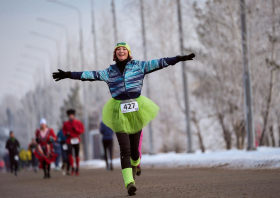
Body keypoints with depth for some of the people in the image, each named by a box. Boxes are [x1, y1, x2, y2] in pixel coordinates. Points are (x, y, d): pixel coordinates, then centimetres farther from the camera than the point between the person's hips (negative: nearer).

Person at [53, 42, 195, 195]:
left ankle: (135, 165, 41)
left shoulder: (139, 66, 8)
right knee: (124, 149, -13)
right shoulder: (109, 72, 9)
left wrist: (179, 58, -1)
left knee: (134, 147, 5)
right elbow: (91, 75, 6)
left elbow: (159, 63, 4)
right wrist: (68, 75, 0)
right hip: (119, 112, 0)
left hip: (136, 110, 1)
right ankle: (129, 182, -21)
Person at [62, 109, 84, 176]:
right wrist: (66, 133, -7)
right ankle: (72, 168, -13)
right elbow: (64, 130, 15)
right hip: (69, 140, 0)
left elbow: (82, 130, 2)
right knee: (70, 153, -18)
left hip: (76, 140, 0)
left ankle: (77, 169, 19)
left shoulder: (78, 123, 2)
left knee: (77, 155, 6)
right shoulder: (65, 124, 5)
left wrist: (76, 129, -16)